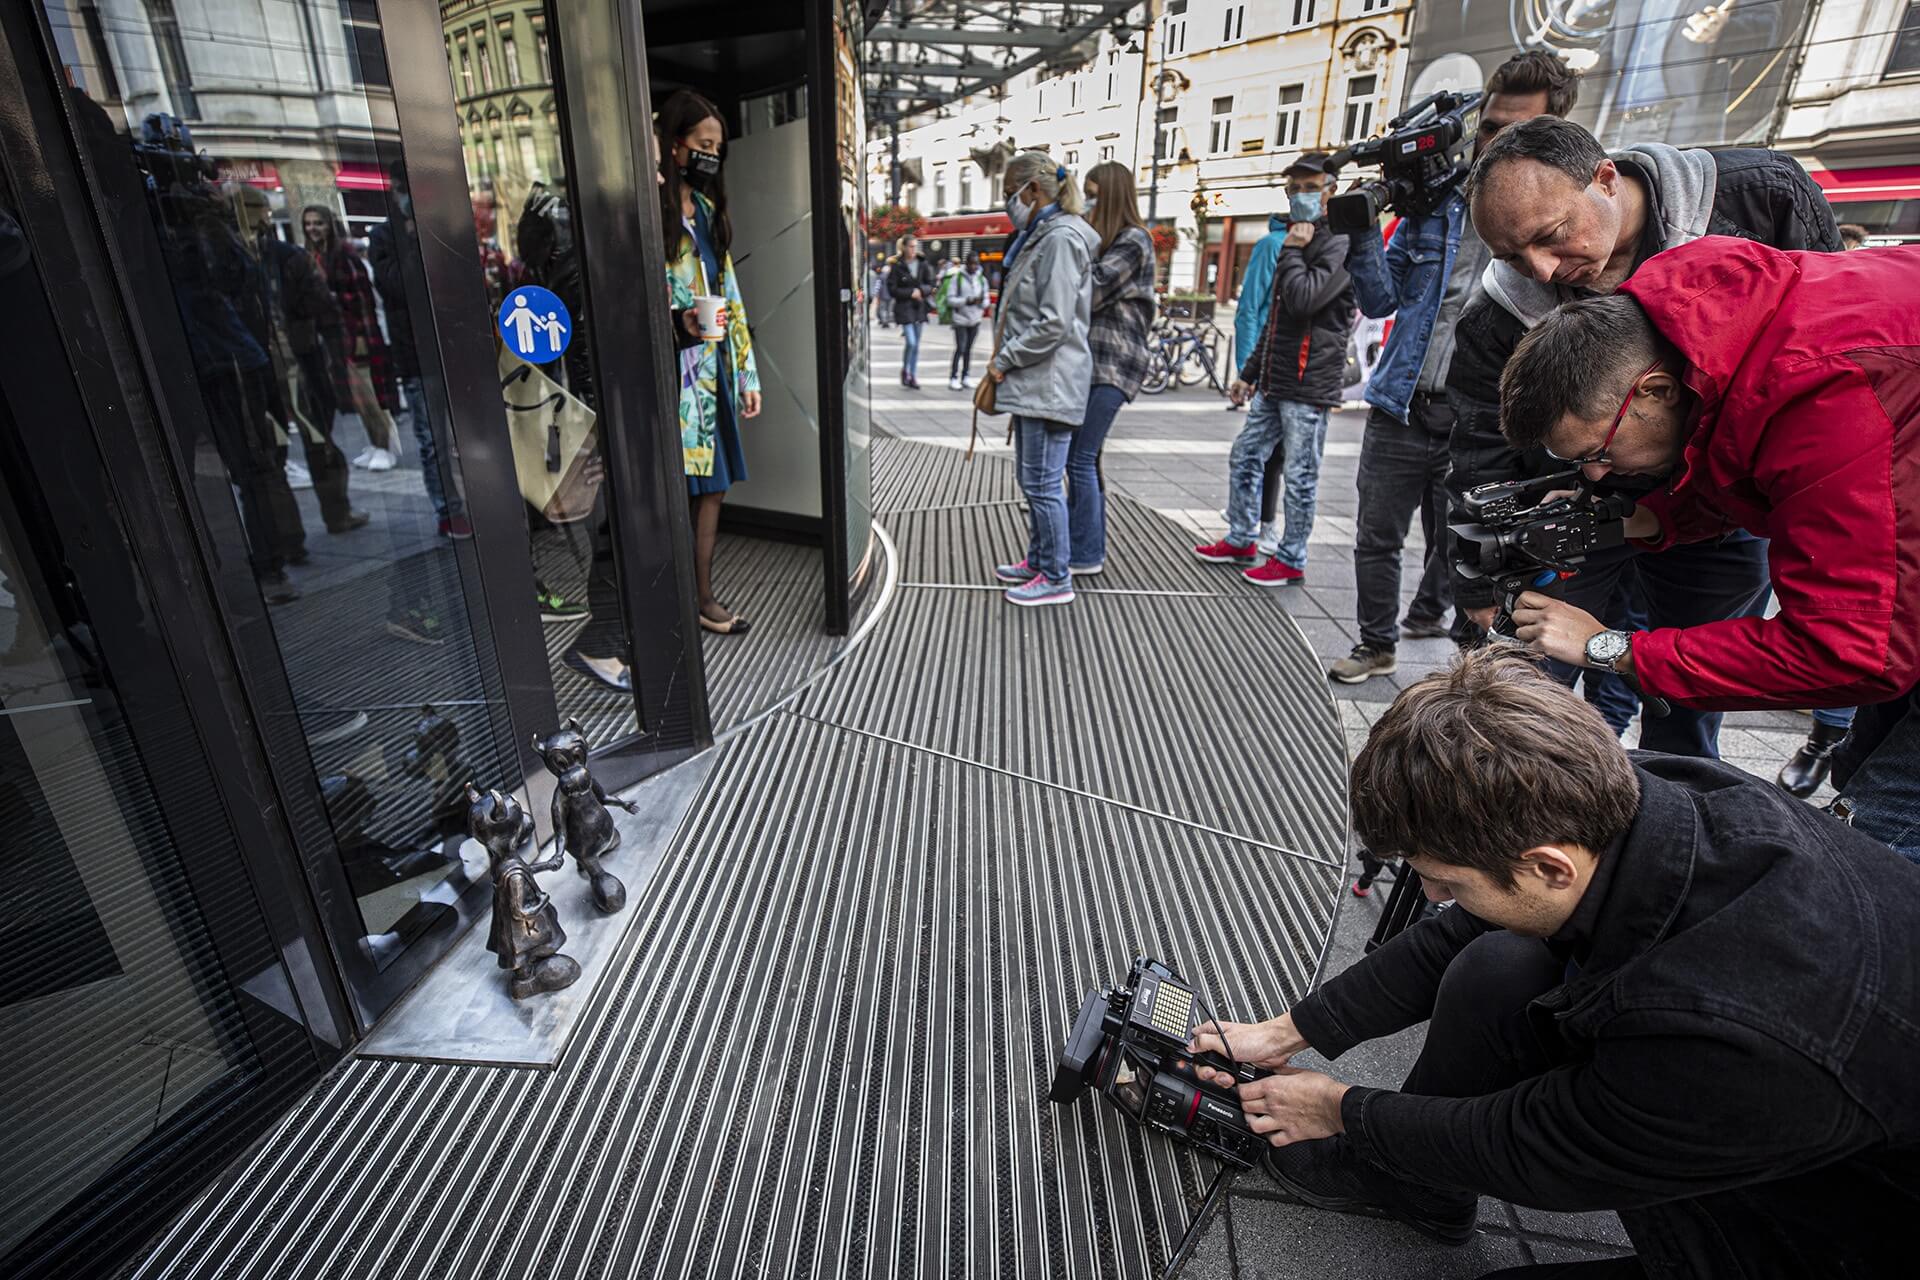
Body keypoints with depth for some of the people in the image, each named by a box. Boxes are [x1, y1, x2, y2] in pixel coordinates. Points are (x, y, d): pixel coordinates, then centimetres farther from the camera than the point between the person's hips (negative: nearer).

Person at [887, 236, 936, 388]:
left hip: (919, 307, 4)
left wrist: (921, 290, -12)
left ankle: (913, 376, 18)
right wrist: (910, 293, -15)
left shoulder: (923, 264, 4)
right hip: (904, 308, -4)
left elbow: (931, 284, 8)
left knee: (916, 344, 8)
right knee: (911, 342, -13)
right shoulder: (897, 266, -7)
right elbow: (891, 289, -7)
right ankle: (904, 371, 11)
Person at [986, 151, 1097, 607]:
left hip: (1050, 384, -11)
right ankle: (1037, 560, 30)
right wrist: (1007, 363, 14)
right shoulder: (1040, 235, 20)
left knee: (1043, 483, -5)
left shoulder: (1062, 237, -13)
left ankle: (1057, 578, 5)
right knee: (1032, 480, 17)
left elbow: (1054, 323, -21)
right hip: (1032, 382, 11)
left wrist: (1004, 360, -12)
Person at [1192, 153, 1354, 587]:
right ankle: (1240, 541, 26)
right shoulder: (1299, 243, 22)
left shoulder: (1339, 246, -8)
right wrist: (1249, 372, 23)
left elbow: (1303, 299, -24)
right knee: (1244, 458, 13)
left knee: (1300, 477, -1)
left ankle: (1291, 560, 10)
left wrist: (1292, 250, -10)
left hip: (1308, 386, -9)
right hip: (1273, 383, 9)